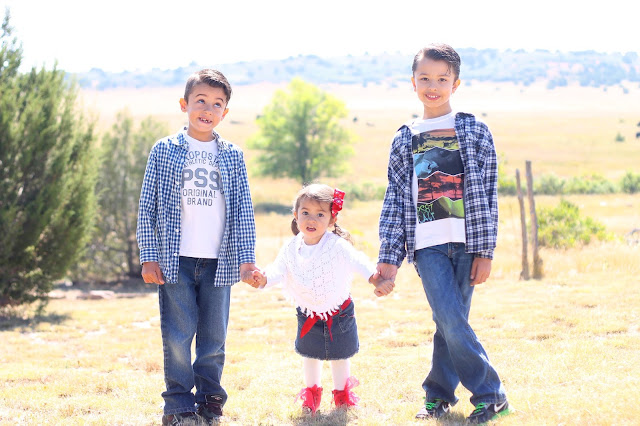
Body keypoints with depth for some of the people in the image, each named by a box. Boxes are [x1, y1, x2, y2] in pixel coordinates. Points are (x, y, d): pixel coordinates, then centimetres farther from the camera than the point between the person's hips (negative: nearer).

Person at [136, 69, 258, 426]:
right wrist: (149, 257, -2)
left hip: (218, 262, 2)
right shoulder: (165, 151, 4)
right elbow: (148, 207, 4)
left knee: (214, 336, 7)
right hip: (176, 260, -2)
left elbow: (244, 211, 9)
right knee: (177, 336, -3)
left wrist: (247, 259, 2)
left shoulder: (233, 156, 8)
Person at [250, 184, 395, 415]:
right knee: (310, 355, 16)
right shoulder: (291, 248, -13)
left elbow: (357, 262, -34)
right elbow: (278, 269, -19)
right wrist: (263, 279, -42)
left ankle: (342, 392, 37)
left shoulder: (337, 246, -24)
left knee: (340, 354, 13)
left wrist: (376, 279, -51)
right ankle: (311, 392, 38)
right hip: (308, 314, 2)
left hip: (338, 313, -2)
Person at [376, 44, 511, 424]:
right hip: (427, 245, 0)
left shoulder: (475, 131, 6)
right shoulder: (404, 140, 10)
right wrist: (389, 257, 4)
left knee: (451, 322, 2)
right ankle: (490, 392, 2)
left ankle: (440, 391, 17)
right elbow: (395, 201, 10)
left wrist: (485, 250, -3)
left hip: (466, 242, 0)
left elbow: (488, 194, 3)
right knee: (451, 322, -10)